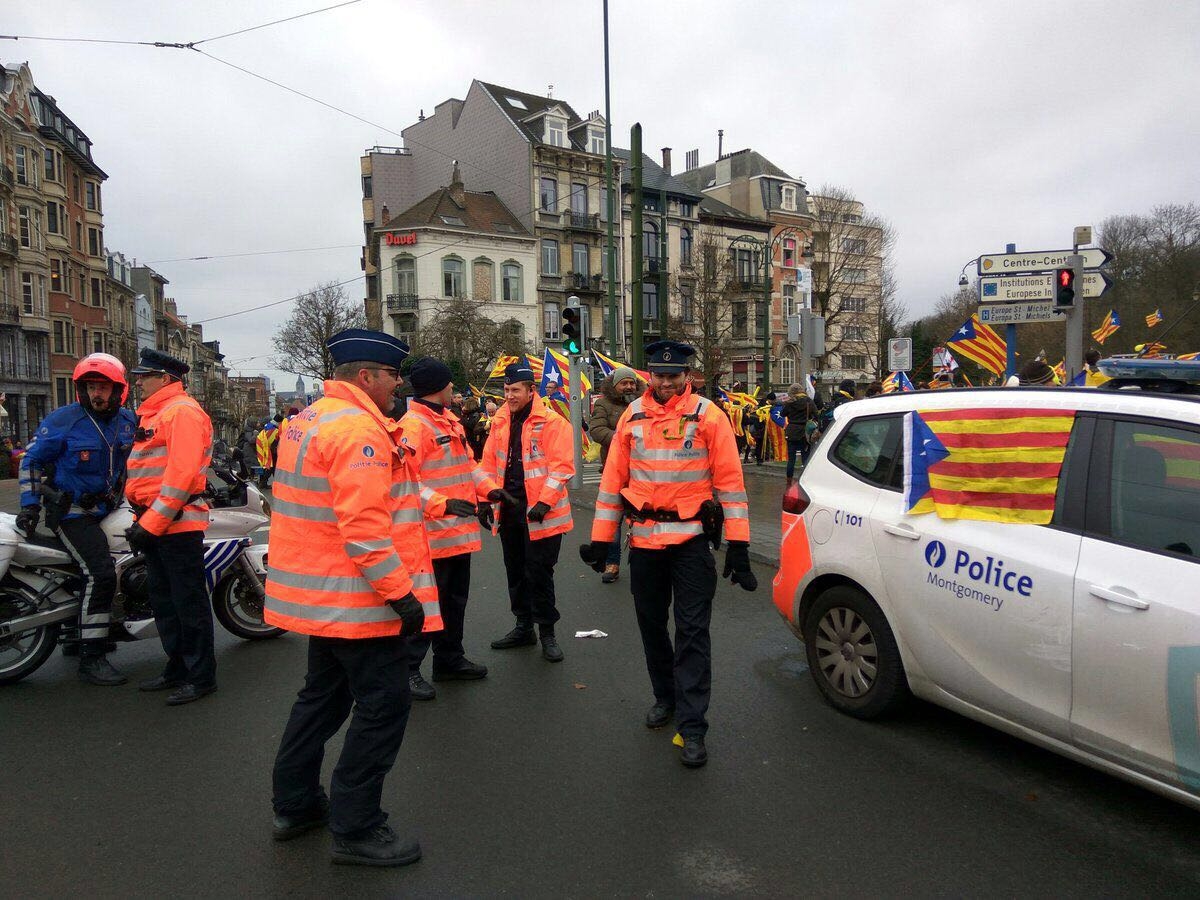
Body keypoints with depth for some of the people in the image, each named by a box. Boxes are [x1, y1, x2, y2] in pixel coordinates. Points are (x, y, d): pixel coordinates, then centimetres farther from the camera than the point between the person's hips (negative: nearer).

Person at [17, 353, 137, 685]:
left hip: (109, 508, 8)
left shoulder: (128, 421, 6)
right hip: (72, 511, -7)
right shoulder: (63, 420, -11)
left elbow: (134, 459, 22)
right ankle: (91, 659, -14)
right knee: (100, 573, -21)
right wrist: (29, 504, -9)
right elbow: (32, 460, -3)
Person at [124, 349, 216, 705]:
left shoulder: (182, 411, -12)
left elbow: (182, 472, -21)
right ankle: (177, 669, 30)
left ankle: (201, 676, 7)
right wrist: (142, 517, 16)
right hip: (154, 524, 11)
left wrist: (152, 522, -21)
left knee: (189, 603, -2)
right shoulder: (152, 414, 20)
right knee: (163, 602, 18)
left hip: (178, 523, -11)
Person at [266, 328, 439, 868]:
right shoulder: (358, 429, -20)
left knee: (323, 693, 23)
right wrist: (402, 594, -23)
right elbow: (363, 527, -27)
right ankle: (354, 830, 11)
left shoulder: (307, 422, 12)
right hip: (357, 600, -11)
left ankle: (294, 804, 37)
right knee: (383, 706, 1)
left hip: (319, 595, 11)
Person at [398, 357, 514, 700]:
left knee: (455, 598, 19)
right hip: (434, 533, -10)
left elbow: (466, 463, 22)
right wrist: (442, 503, -33)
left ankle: (450, 659, 34)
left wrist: (488, 489, 7)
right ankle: (408, 669, 12)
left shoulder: (449, 421, 15)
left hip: (460, 530, 10)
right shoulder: (413, 425, -17)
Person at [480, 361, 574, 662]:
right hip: (508, 509, 7)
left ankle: (547, 632, 16)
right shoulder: (500, 420, 9)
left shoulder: (551, 422, -11)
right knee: (515, 570, 16)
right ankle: (524, 628, 31)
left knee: (539, 572, 0)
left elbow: (561, 466, -16)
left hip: (538, 512, -7)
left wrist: (544, 503, -21)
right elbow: (489, 462, 14)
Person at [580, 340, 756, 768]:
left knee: (692, 632, -1)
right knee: (651, 624, 17)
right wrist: (600, 537, 6)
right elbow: (613, 479, 8)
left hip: (691, 539, -4)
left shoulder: (708, 415, -5)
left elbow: (730, 480, -5)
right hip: (645, 538, 4)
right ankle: (665, 696, 38)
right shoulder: (633, 416, 5)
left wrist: (737, 544, -10)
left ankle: (692, 727, 7)